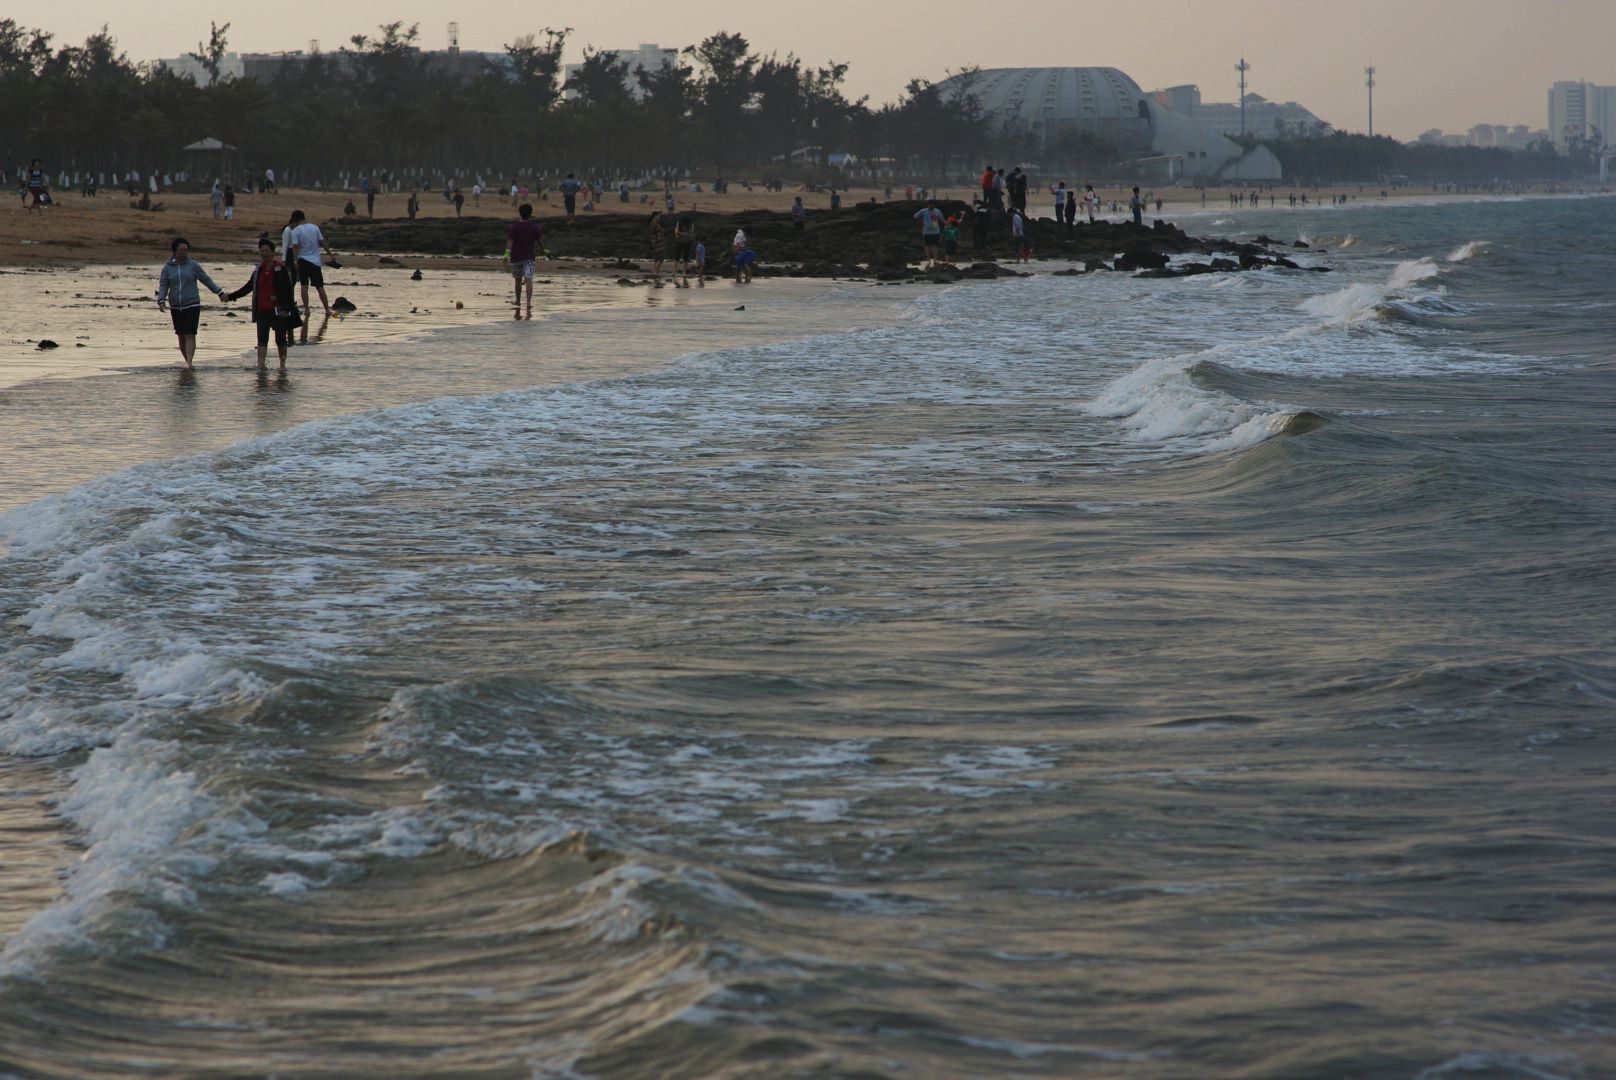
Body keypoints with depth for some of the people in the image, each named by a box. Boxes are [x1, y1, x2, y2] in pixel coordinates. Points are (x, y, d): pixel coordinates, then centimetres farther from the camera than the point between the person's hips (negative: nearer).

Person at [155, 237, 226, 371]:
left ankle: (189, 364, -21)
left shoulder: (193, 265, -4)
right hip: (176, 307, 3)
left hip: (192, 305, -3)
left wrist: (220, 293, 5)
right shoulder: (167, 267, -1)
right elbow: (163, 286, -5)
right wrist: (161, 302, -20)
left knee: (190, 335, -14)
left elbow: (206, 280, 4)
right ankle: (188, 363, 24)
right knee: (181, 336, 10)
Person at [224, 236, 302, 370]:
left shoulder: (281, 268, -7)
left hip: (278, 311, -5)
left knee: (280, 340, 6)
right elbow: (248, 287, 18)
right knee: (262, 340, -4)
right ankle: (260, 366, -9)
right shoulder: (258, 269, 10)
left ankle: (282, 365, 18)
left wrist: (286, 309, -19)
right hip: (262, 311, 5)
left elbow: (288, 290, -11)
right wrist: (231, 296, 15)